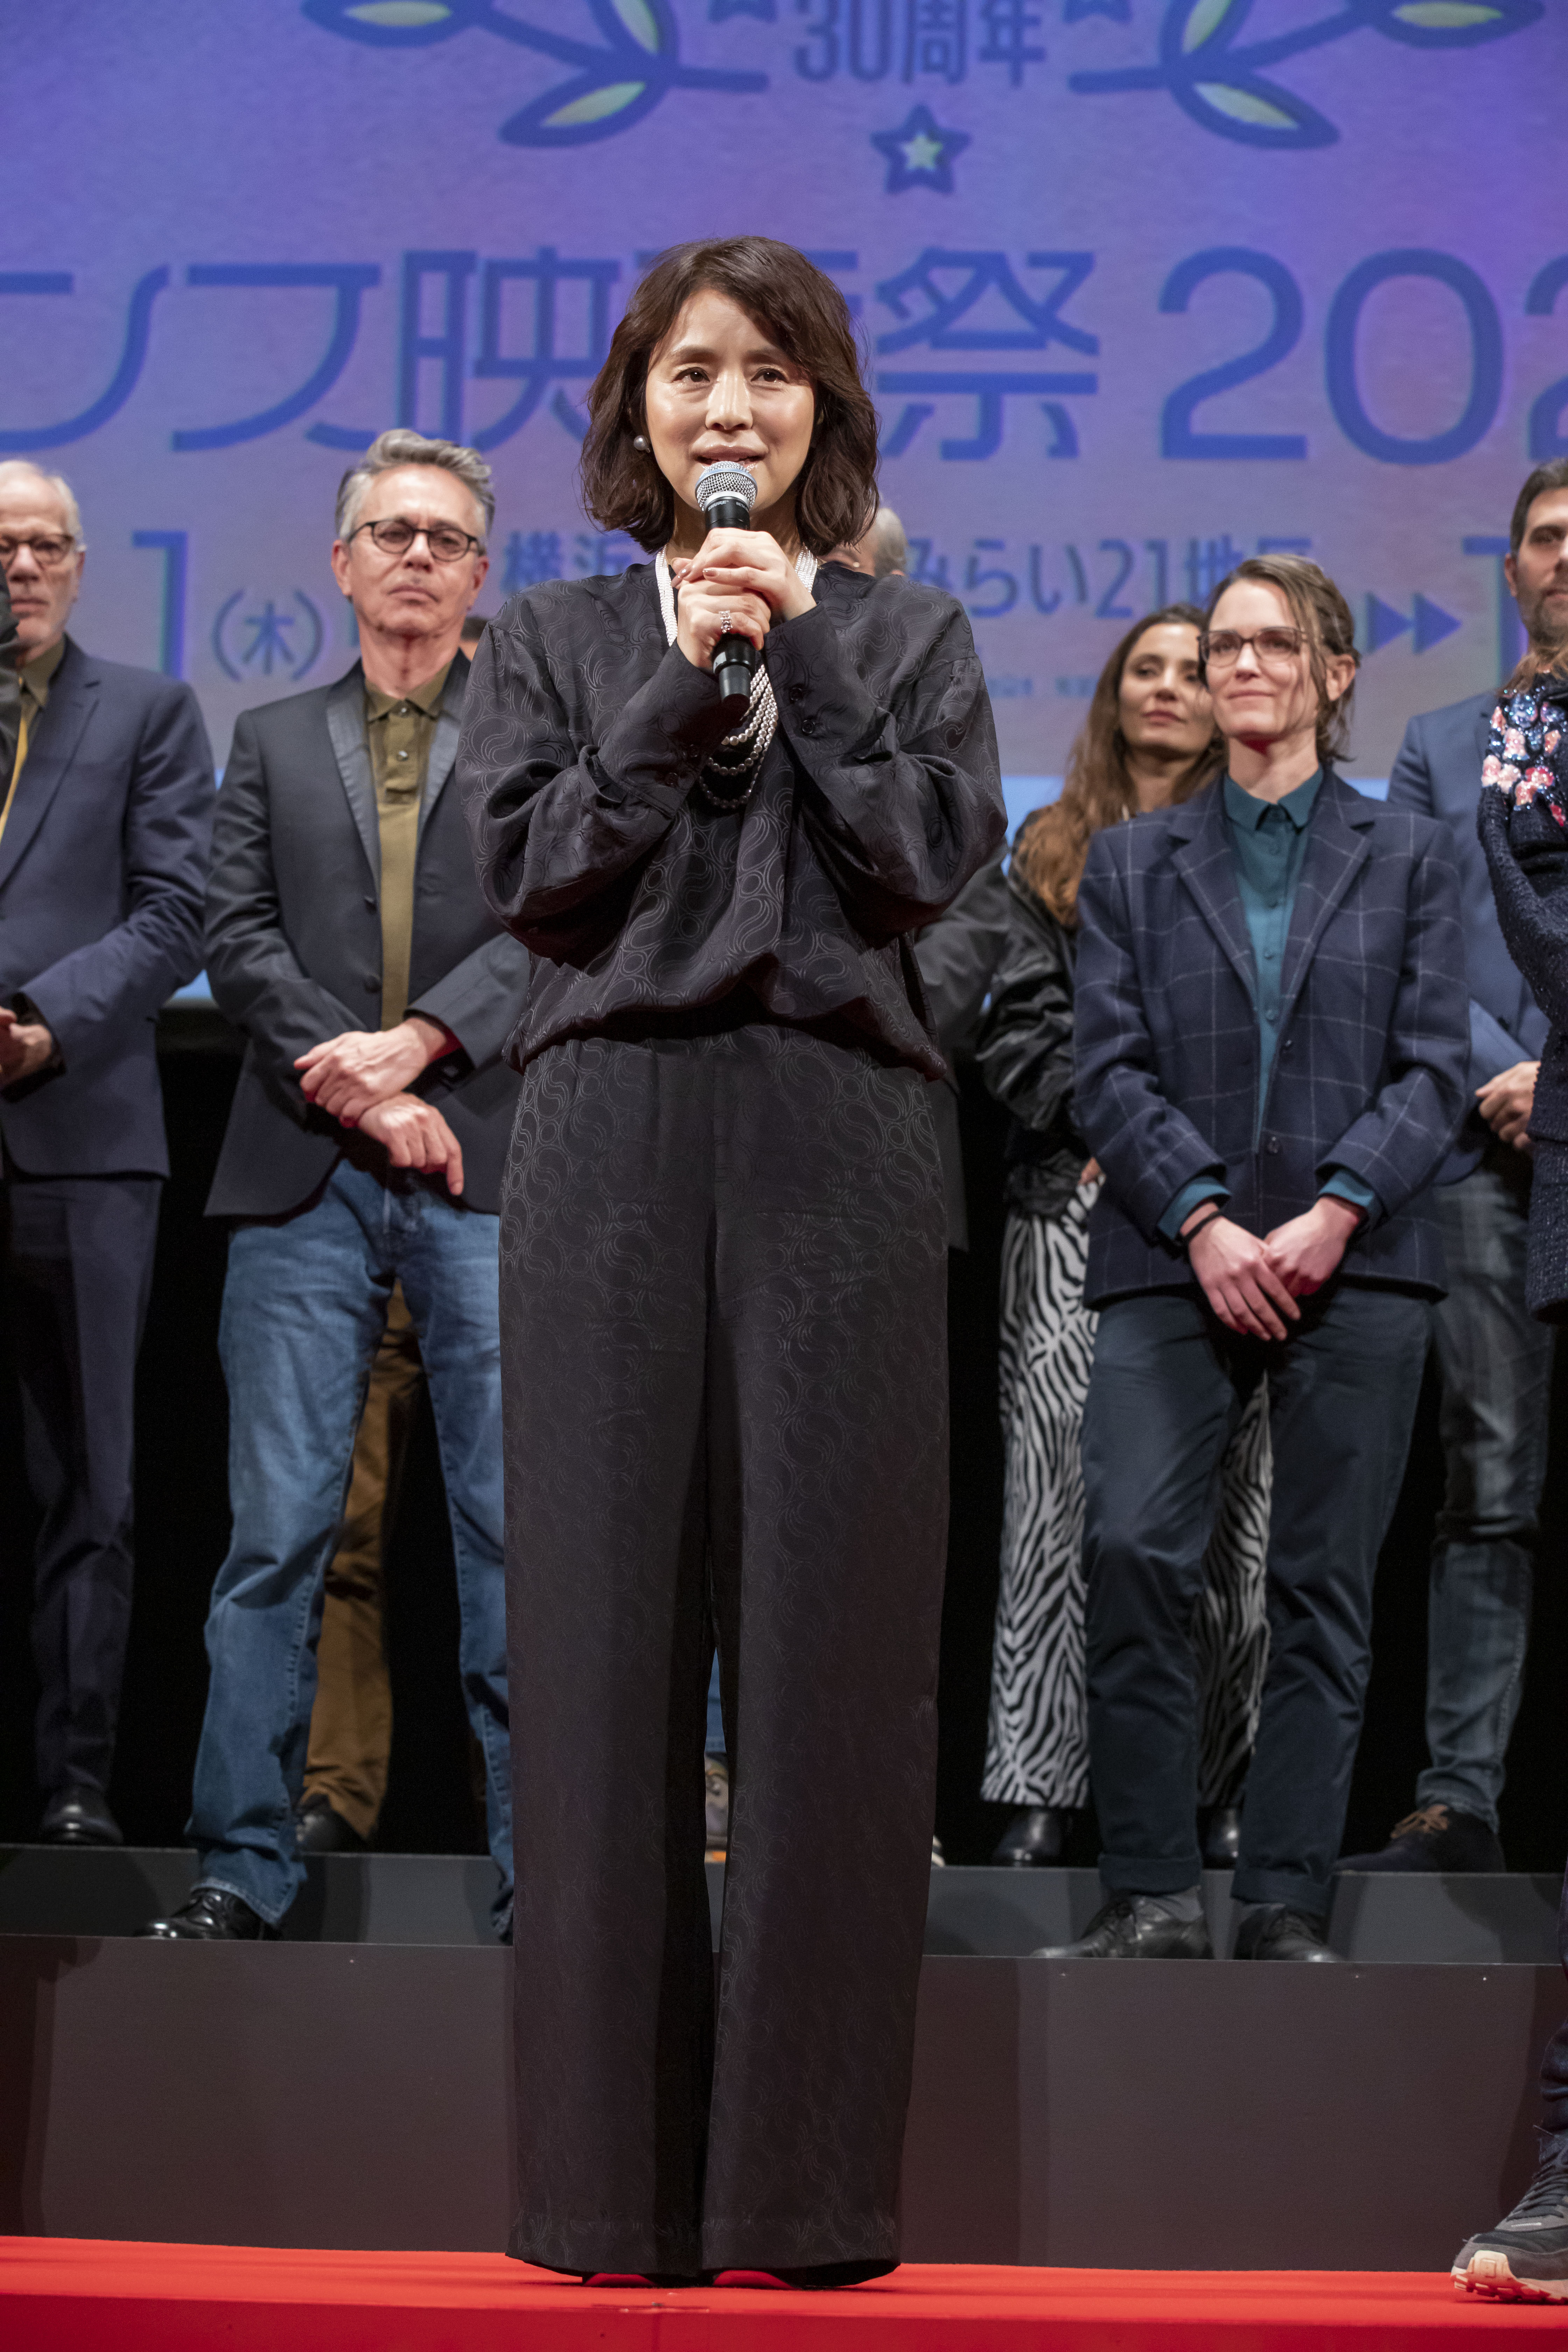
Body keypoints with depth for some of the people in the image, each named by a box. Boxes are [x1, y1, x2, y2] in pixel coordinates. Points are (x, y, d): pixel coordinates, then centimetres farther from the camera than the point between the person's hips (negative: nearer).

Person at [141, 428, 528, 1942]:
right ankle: (242, 1869, 5)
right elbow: (237, 941, 7)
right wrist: (352, 1086, -6)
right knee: (276, 1532, 0)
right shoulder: (271, 740, 18)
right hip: (303, 1184, 2)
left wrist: (416, 1044, -12)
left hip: (486, 1170, -1)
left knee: (517, 1533, -3)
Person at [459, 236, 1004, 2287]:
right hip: (617, 1138, 0)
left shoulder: (906, 635, 16)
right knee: (610, 1625, -3)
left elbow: (935, 858, 0)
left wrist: (797, 657, -3)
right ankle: (617, 2174, 4)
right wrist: (682, 692, -4)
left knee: (827, 1637, -4)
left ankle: (805, 2175, 2)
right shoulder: (552, 640, 16)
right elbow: (532, 870, 2)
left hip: (837, 1140, 0)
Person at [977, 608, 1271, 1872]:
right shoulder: (1053, 854, 15)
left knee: (1221, 1494, -2)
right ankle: (1044, 1782, -4)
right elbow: (1014, 1026, 8)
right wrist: (1103, 1109, -7)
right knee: (1061, 1477, -6)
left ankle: (1223, 1787, 2)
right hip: (1075, 1201, 1)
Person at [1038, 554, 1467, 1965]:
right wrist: (1204, 1221, -11)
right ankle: (1152, 1896, -8)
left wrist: (1330, 1214, -12)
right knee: (1130, 1548, -16)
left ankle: (1288, 1906, 5)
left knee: (1325, 1583, 0)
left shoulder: (1407, 857, 13)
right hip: (1173, 1262, 0)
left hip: (1355, 1264, 0)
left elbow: (1435, 1066, 4)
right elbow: (1112, 1068, 4)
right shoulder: (1130, 863, 15)